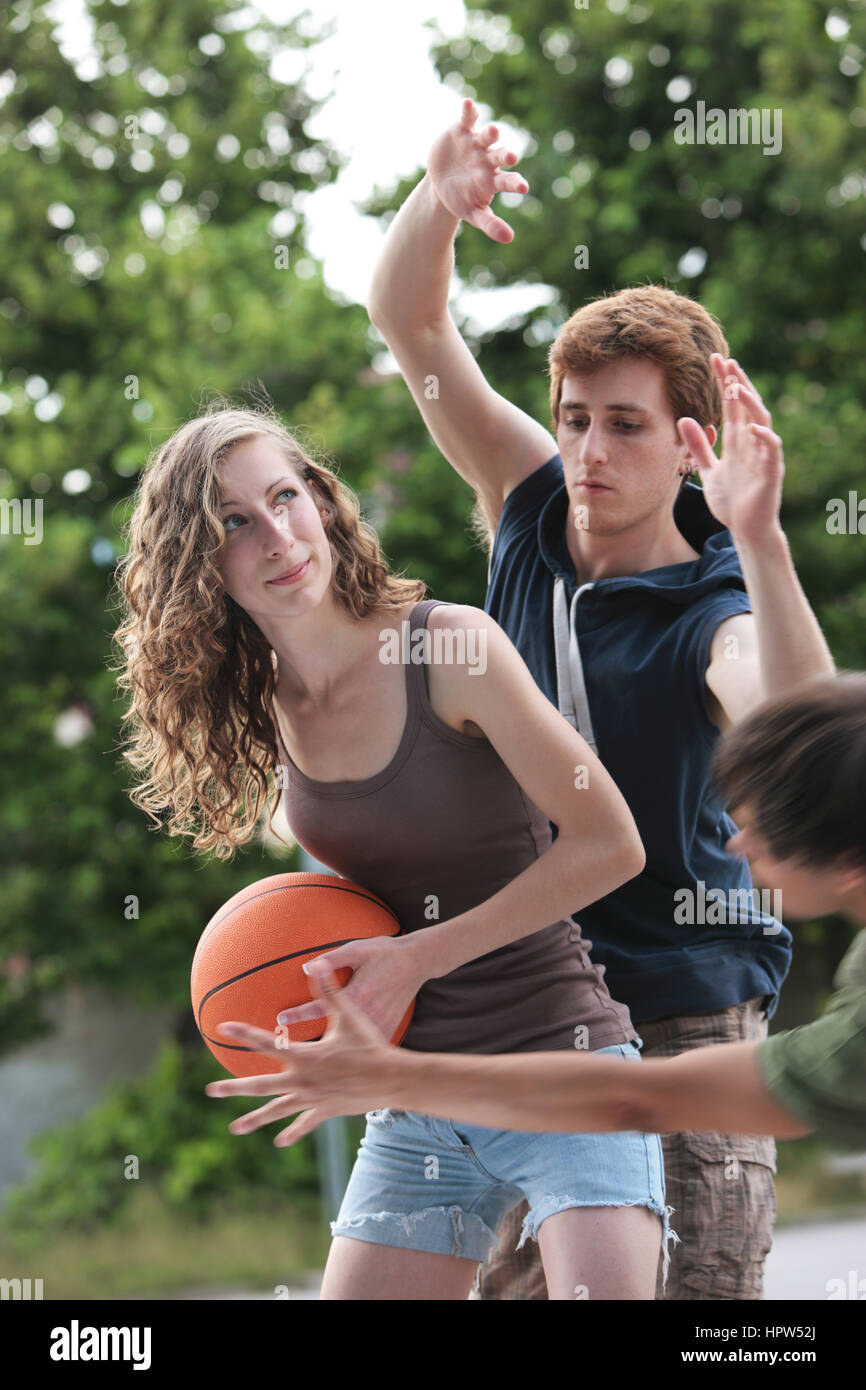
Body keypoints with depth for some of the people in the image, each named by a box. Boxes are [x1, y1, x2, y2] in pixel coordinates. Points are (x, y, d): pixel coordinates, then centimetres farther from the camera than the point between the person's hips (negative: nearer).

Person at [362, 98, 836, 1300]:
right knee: (508, 1279, 5)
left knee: (703, 1290, -7)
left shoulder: (712, 615, -15)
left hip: (685, 1013, -4)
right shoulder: (534, 512, 0)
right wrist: (438, 205, -22)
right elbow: (409, 323, -1)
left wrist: (760, 544, -47)